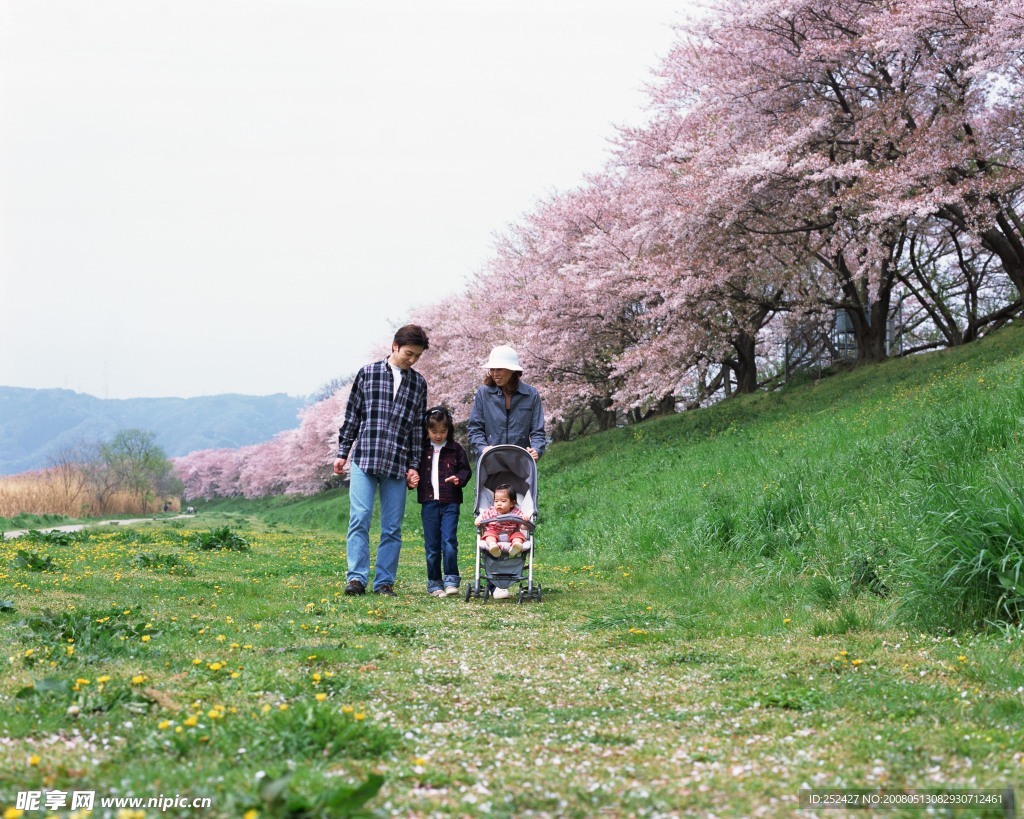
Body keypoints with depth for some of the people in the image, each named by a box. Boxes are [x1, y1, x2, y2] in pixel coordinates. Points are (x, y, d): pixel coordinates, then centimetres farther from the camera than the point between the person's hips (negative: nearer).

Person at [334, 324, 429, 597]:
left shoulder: (418, 383, 11)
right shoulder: (367, 373, 6)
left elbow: (418, 427, 12)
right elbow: (352, 416, 9)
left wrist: (414, 466, 7)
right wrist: (342, 453, 7)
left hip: (398, 465, 2)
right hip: (364, 459, -2)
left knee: (392, 527, 3)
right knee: (359, 518, -10)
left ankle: (384, 582, 8)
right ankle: (357, 578, -6)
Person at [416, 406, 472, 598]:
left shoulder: (456, 449, 3)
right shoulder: (421, 449, 6)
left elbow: (466, 469, 8)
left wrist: (460, 478, -12)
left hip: (450, 503, -2)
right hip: (429, 502, 2)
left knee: (449, 540, -12)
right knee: (432, 545, 5)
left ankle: (451, 580, -4)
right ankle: (434, 583, 13)